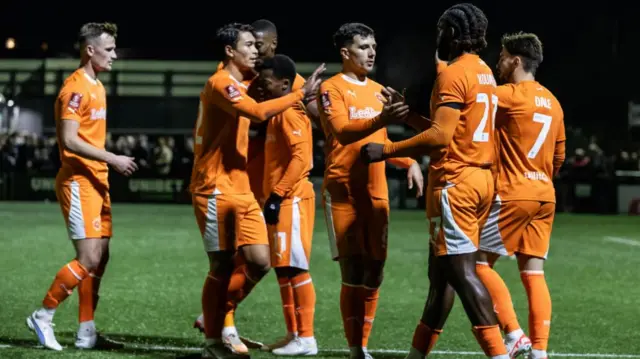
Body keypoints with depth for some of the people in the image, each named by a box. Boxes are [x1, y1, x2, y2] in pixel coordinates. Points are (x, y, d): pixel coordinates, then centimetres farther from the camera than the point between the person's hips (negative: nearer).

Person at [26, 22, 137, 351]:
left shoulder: (96, 87, 16)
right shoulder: (76, 88, -14)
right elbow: (69, 139, -22)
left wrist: (110, 165, 15)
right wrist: (113, 159, -22)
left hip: (96, 181, 10)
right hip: (78, 182, -10)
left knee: (100, 259, 8)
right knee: (89, 259, -12)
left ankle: (86, 333, 13)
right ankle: (42, 317, 0)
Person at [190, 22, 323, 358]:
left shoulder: (240, 86, 16)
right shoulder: (220, 83, -14)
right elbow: (258, 112, -28)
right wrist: (301, 93, -25)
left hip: (242, 189, 8)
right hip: (214, 190, -8)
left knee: (260, 261, -3)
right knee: (222, 267, -3)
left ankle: (217, 315, 17)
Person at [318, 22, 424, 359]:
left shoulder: (378, 90, 16)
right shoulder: (332, 88, -5)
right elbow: (341, 131, -22)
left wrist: (409, 162, 8)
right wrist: (381, 119, -38)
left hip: (376, 191, 6)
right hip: (343, 190, -6)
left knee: (374, 270, 6)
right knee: (353, 270, -10)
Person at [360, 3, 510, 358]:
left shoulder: (453, 74, -12)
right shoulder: (485, 73, 16)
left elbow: (441, 136, -20)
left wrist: (387, 150, -14)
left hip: (455, 182, -10)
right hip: (480, 179, 10)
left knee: (461, 271, -11)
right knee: (440, 272, 14)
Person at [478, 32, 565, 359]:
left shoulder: (509, 96, -10)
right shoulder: (552, 102, 14)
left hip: (513, 196, -7)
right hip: (545, 197, 8)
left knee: (480, 263, 1)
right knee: (533, 274, 6)